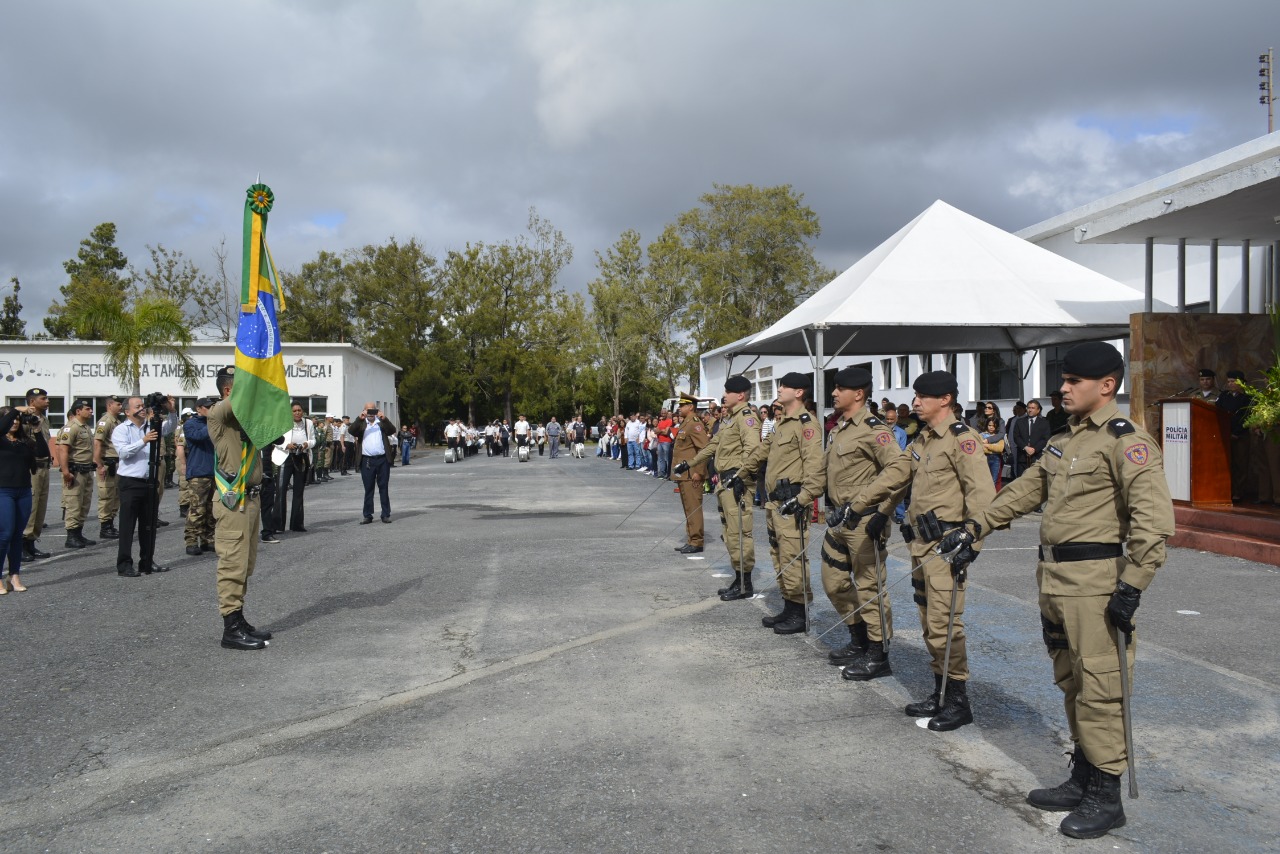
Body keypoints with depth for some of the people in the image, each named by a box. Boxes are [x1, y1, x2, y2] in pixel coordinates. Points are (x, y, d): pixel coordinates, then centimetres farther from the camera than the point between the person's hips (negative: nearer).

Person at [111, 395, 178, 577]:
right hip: (130, 483, -6)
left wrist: (172, 411, -8)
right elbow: (124, 452, -14)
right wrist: (144, 441, -25)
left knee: (149, 525, 12)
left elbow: (170, 427, 9)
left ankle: (147, 562, 20)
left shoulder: (151, 426, 14)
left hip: (150, 482, 6)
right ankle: (124, 565, 0)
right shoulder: (121, 429, -1)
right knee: (127, 526, -3)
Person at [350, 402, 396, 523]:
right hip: (367, 461, 0)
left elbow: (392, 431, -4)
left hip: (382, 459, 0)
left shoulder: (382, 423, 11)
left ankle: (386, 515, 8)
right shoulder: (361, 423, 10)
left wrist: (384, 419, -17)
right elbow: (352, 431, -7)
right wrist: (359, 419, -19)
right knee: (368, 489, 5)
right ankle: (368, 515, 9)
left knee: (383, 488, 4)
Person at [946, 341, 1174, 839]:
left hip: (1095, 581, -9)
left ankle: (1106, 797, 10)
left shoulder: (1123, 439, -12)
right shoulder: (1064, 439, 15)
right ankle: (1082, 780, 29)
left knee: (1098, 687, -2)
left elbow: (1154, 518, -19)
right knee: (1070, 684, 16)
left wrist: (1132, 586, -22)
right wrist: (976, 525, 25)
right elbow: (1026, 490, 26)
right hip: (1053, 579, 9)